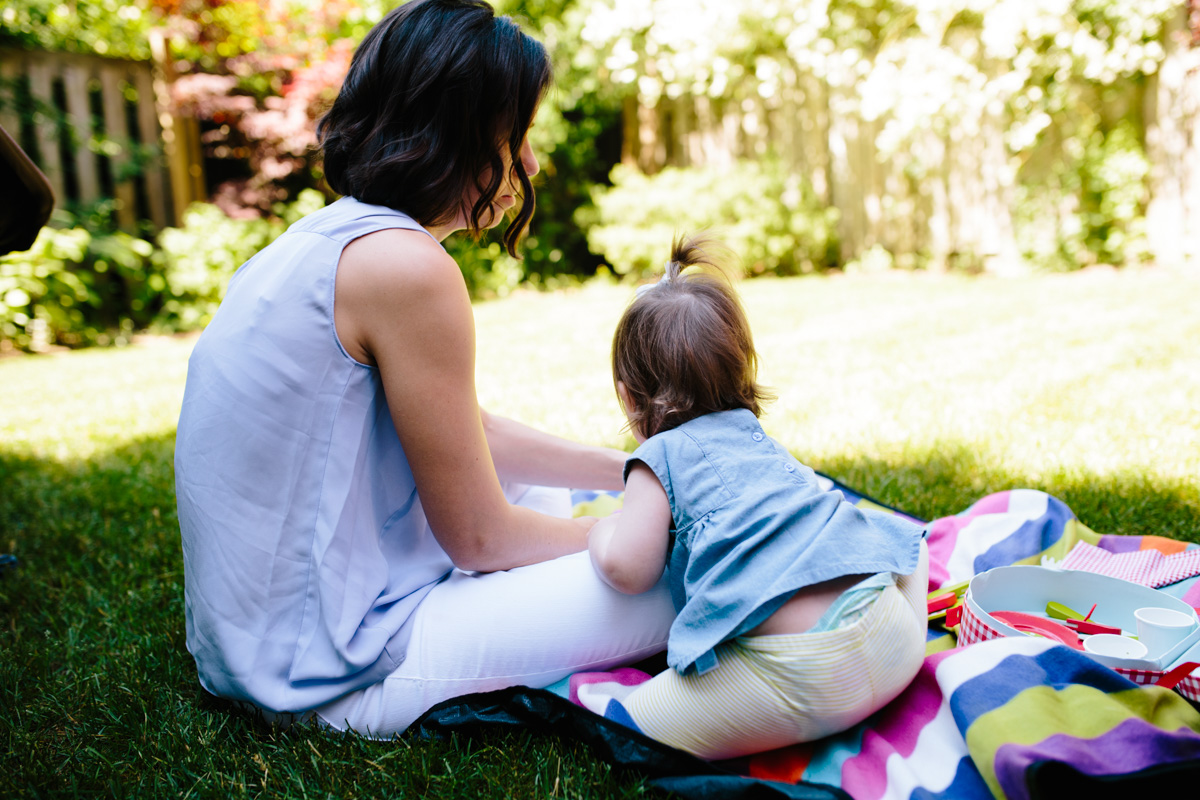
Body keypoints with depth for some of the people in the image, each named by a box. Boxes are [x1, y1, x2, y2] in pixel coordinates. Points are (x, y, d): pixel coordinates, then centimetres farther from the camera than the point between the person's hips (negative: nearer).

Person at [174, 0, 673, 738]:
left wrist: (629, 471, 15)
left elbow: (472, 438, 15)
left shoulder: (332, 238, 7)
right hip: (330, 674, -10)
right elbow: (477, 538, -16)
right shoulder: (404, 265, -23)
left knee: (549, 502, 26)